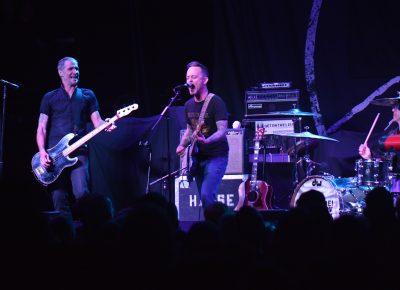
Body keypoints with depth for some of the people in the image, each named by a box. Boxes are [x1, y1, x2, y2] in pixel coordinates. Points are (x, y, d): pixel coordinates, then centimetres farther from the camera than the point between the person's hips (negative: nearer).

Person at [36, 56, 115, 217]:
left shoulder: (87, 95, 14)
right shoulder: (49, 98, 11)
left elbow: (97, 121, 7)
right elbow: (42, 128, 7)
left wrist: (106, 125, -17)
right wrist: (42, 152, -8)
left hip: (79, 152, 0)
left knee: (81, 193, -18)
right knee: (59, 200, -4)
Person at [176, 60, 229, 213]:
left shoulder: (215, 102, -14)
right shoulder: (189, 105, 9)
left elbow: (222, 131, -20)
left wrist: (206, 140, -38)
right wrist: (182, 145, 4)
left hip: (216, 156, -7)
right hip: (197, 157, 7)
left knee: (207, 195, -23)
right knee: (205, 199, 7)